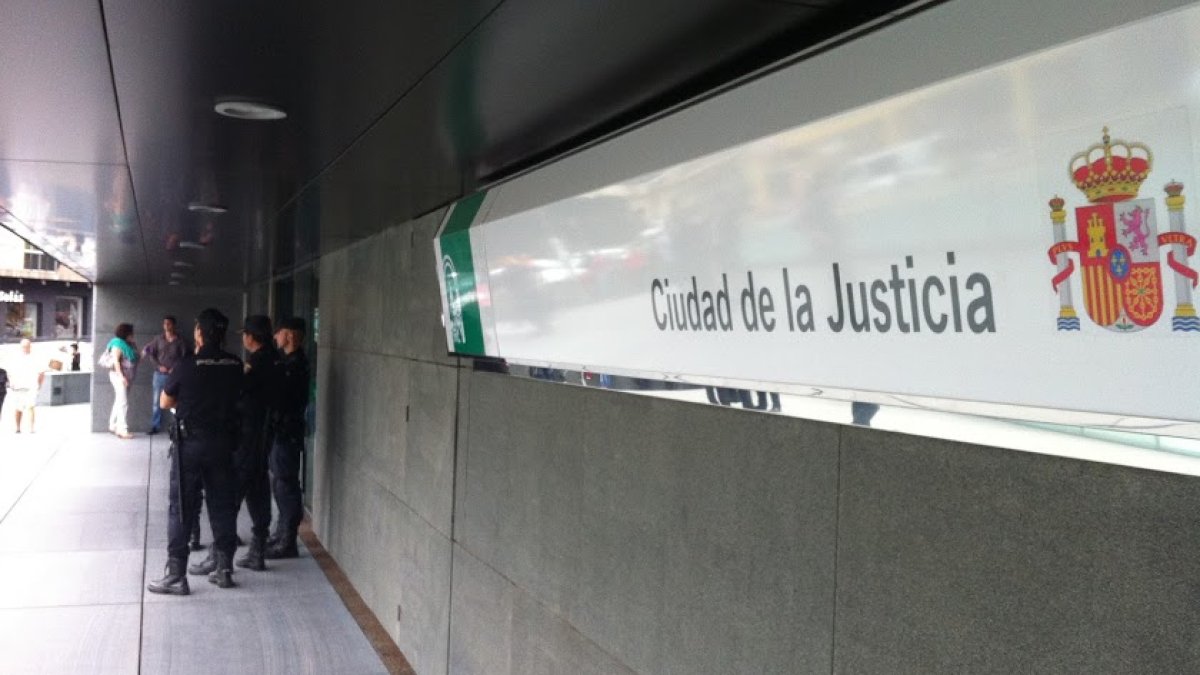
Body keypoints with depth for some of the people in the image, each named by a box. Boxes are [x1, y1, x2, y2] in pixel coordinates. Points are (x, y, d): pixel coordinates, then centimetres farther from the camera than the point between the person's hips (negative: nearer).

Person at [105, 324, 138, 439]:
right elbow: (115, 360, -20)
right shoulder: (118, 343, -13)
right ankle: (122, 430, -14)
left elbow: (133, 359, 16)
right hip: (119, 376, -9)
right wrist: (121, 376, -25)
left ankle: (113, 426, 24)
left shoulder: (128, 345, 14)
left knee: (119, 402, 15)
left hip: (126, 377, 9)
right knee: (123, 403, -12)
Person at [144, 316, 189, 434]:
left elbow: (185, 357, -3)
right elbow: (150, 353, 8)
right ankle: (156, 426, 12)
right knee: (156, 402, 5)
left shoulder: (180, 341, -1)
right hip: (160, 374, 3)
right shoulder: (158, 340, 6)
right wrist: (158, 366, -4)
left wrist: (176, 368, -13)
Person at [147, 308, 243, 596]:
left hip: (190, 444, -3)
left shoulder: (186, 366, -12)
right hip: (223, 443, 4)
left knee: (181, 509, 3)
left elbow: (165, 402, 0)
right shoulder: (235, 366, -3)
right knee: (223, 505, 12)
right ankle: (224, 569, 19)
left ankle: (176, 575, 4)